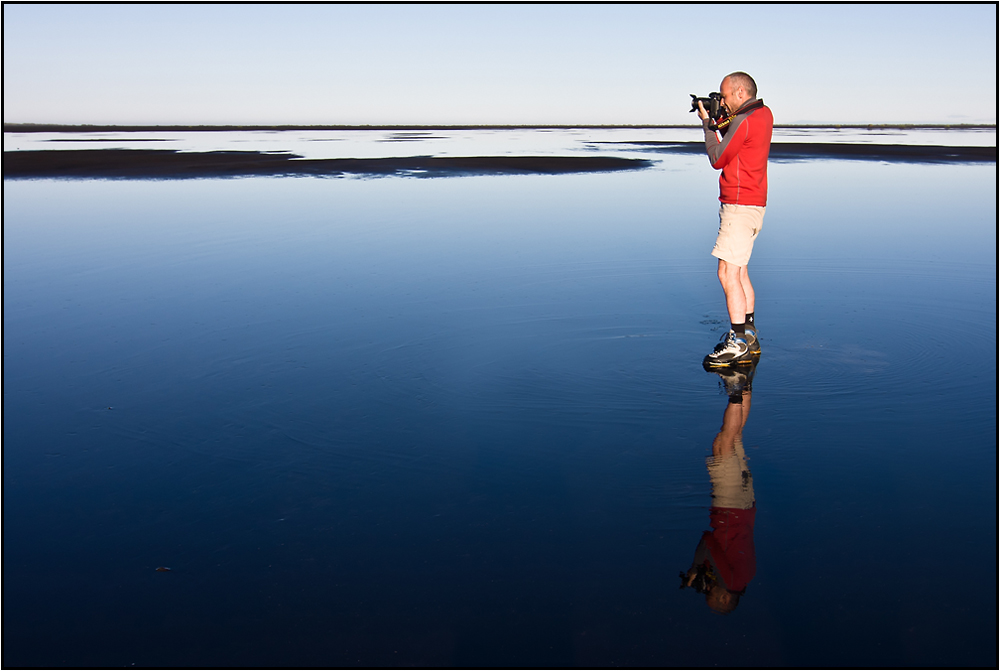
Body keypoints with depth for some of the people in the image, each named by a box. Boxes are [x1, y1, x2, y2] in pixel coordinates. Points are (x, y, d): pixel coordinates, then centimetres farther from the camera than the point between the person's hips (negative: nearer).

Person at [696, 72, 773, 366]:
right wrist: (721, 122, 6)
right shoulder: (764, 113, 12)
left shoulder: (744, 122, -17)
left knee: (727, 273, -11)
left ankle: (738, 342, -10)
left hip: (740, 206, -11)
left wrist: (707, 123, -1)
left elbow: (717, 159, -10)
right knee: (739, 270, 15)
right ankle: (749, 335, 21)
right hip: (753, 203, 11)